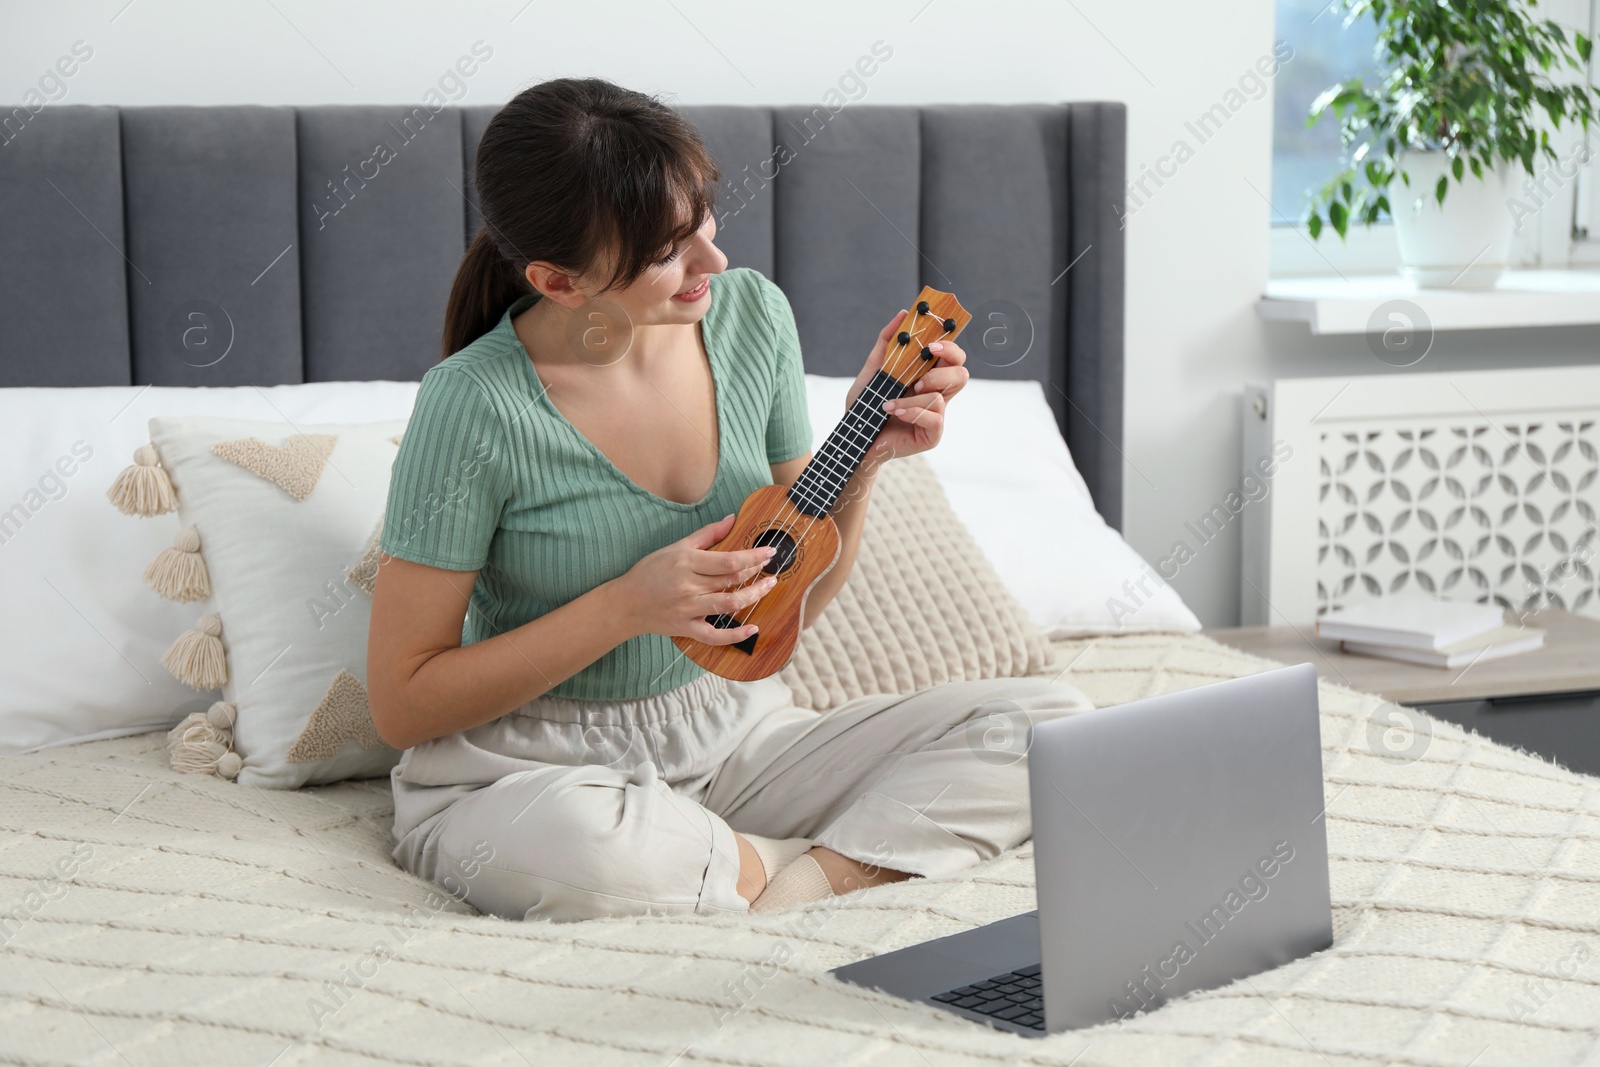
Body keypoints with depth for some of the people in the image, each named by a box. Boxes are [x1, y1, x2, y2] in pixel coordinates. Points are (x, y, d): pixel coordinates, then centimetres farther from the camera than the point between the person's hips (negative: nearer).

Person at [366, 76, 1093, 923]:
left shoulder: (751, 315, -3)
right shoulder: (476, 407, -19)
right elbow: (402, 704, -14)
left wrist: (862, 457, -11)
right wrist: (626, 607, -22)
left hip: (731, 736, 5)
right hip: (530, 770, -4)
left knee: (1043, 717, -11)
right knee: (565, 846, -42)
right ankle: (858, 858, -16)